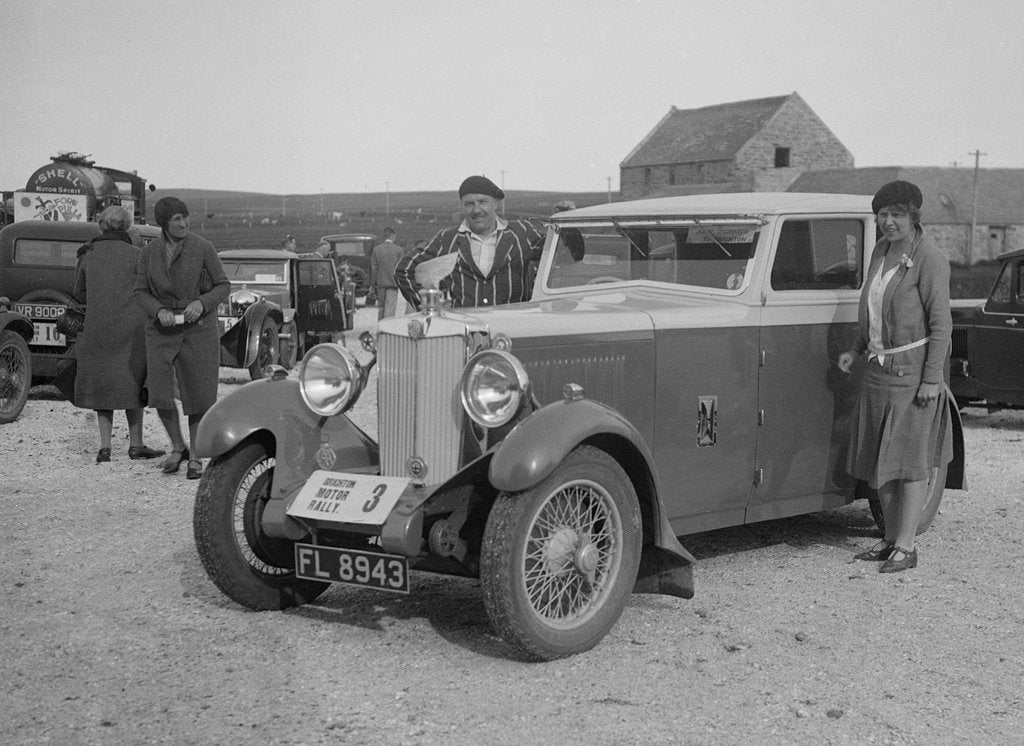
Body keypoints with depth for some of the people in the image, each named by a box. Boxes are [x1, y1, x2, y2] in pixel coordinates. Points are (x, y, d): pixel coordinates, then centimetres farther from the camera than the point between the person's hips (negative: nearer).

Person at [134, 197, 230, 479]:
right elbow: (141, 292, 6)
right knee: (160, 395, -7)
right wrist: (159, 311, -13)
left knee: (198, 395, 2)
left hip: (199, 327, -2)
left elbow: (223, 286, -2)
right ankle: (177, 448, 16)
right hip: (163, 330, 2)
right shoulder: (149, 252, 1)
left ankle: (196, 457, 16)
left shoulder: (202, 247, -7)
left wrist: (201, 303, -20)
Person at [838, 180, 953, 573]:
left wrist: (932, 379, -18)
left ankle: (906, 547, 2)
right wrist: (856, 350, 11)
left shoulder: (930, 259, -14)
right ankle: (891, 538, 21)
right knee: (880, 459, 11)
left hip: (913, 370, -8)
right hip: (877, 368, 8)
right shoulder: (881, 250, 8)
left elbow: (941, 323, -15)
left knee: (909, 458, -3)